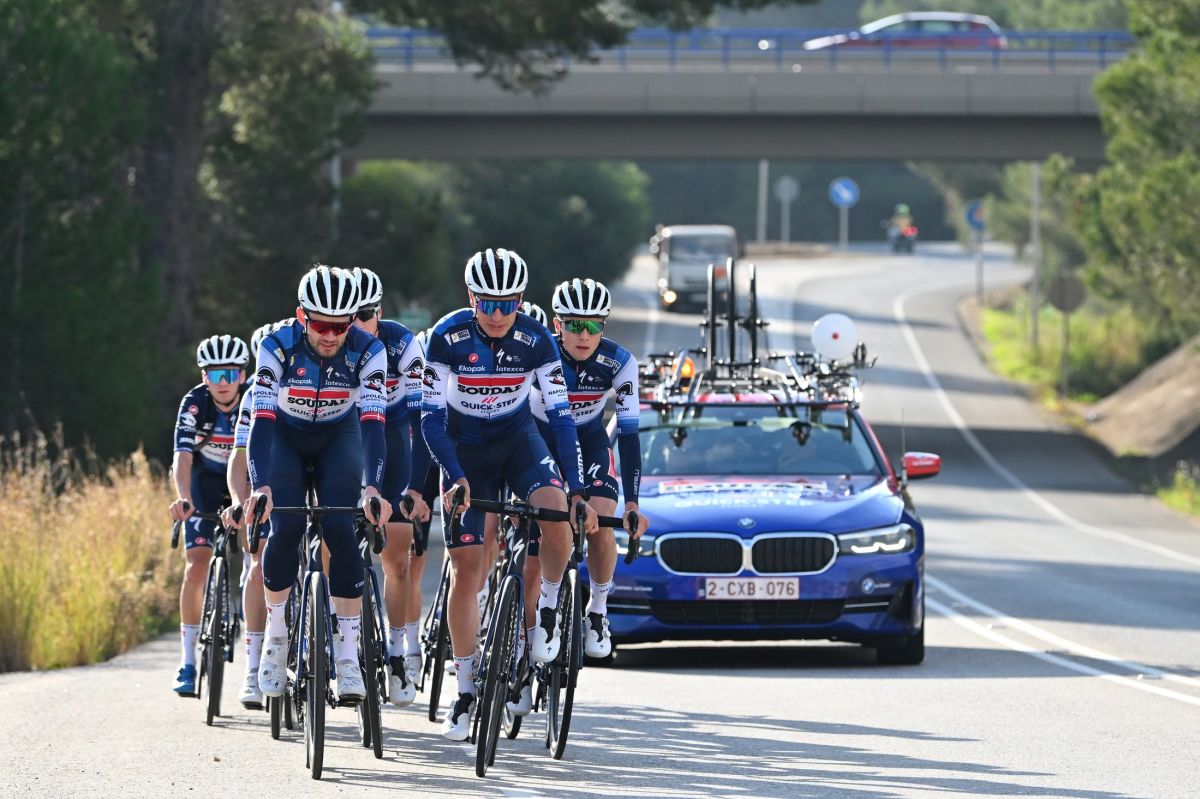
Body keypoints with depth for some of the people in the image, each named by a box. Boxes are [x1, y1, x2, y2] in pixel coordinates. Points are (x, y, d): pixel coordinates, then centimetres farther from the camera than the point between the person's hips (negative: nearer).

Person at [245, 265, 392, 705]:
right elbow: (262, 418, -35)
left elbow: (372, 421, -34)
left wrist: (372, 488, -48)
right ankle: (275, 632, -1)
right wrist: (260, 487, -48)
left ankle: (347, 652, -15)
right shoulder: (278, 346, -29)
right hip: (285, 435, 0)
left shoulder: (367, 351, -27)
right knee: (286, 527, -22)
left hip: (338, 437, 0)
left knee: (341, 530, -20)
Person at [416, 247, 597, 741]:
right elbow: (431, 418, -19)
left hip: (518, 440, 1)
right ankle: (465, 690, 5)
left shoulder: (535, 340, -18)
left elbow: (560, 415, -17)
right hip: (464, 447, -1)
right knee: (465, 570, -5)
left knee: (557, 511, -31)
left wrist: (577, 489, -24)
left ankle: (548, 608, -6)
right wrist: (454, 478, -32)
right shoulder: (448, 338, -21)